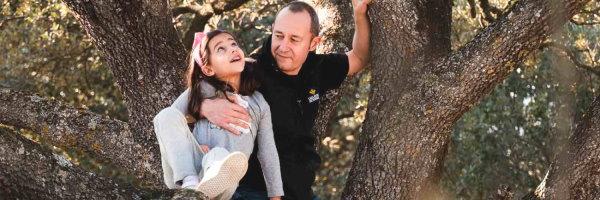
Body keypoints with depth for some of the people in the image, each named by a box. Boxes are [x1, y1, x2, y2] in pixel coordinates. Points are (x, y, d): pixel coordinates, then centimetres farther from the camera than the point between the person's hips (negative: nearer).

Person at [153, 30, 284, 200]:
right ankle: (190, 184, -40)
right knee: (168, 115, -25)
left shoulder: (258, 103, 17)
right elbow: (166, 122, 9)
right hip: (184, 171, 1)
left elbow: (268, 153, 15)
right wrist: (193, 145, -7)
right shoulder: (200, 90, 14)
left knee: (220, 155, -36)